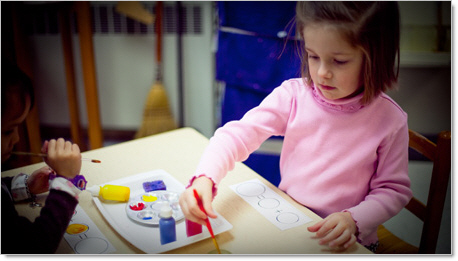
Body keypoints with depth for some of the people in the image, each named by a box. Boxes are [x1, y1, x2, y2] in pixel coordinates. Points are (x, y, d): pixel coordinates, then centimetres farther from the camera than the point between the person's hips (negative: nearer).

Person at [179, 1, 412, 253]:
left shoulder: (389, 119, -11)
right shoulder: (293, 95, -9)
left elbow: (394, 189, -2)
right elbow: (238, 134, -14)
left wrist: (353, 220, -19)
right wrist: (204, 179, -31)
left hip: (344, 243, -1)